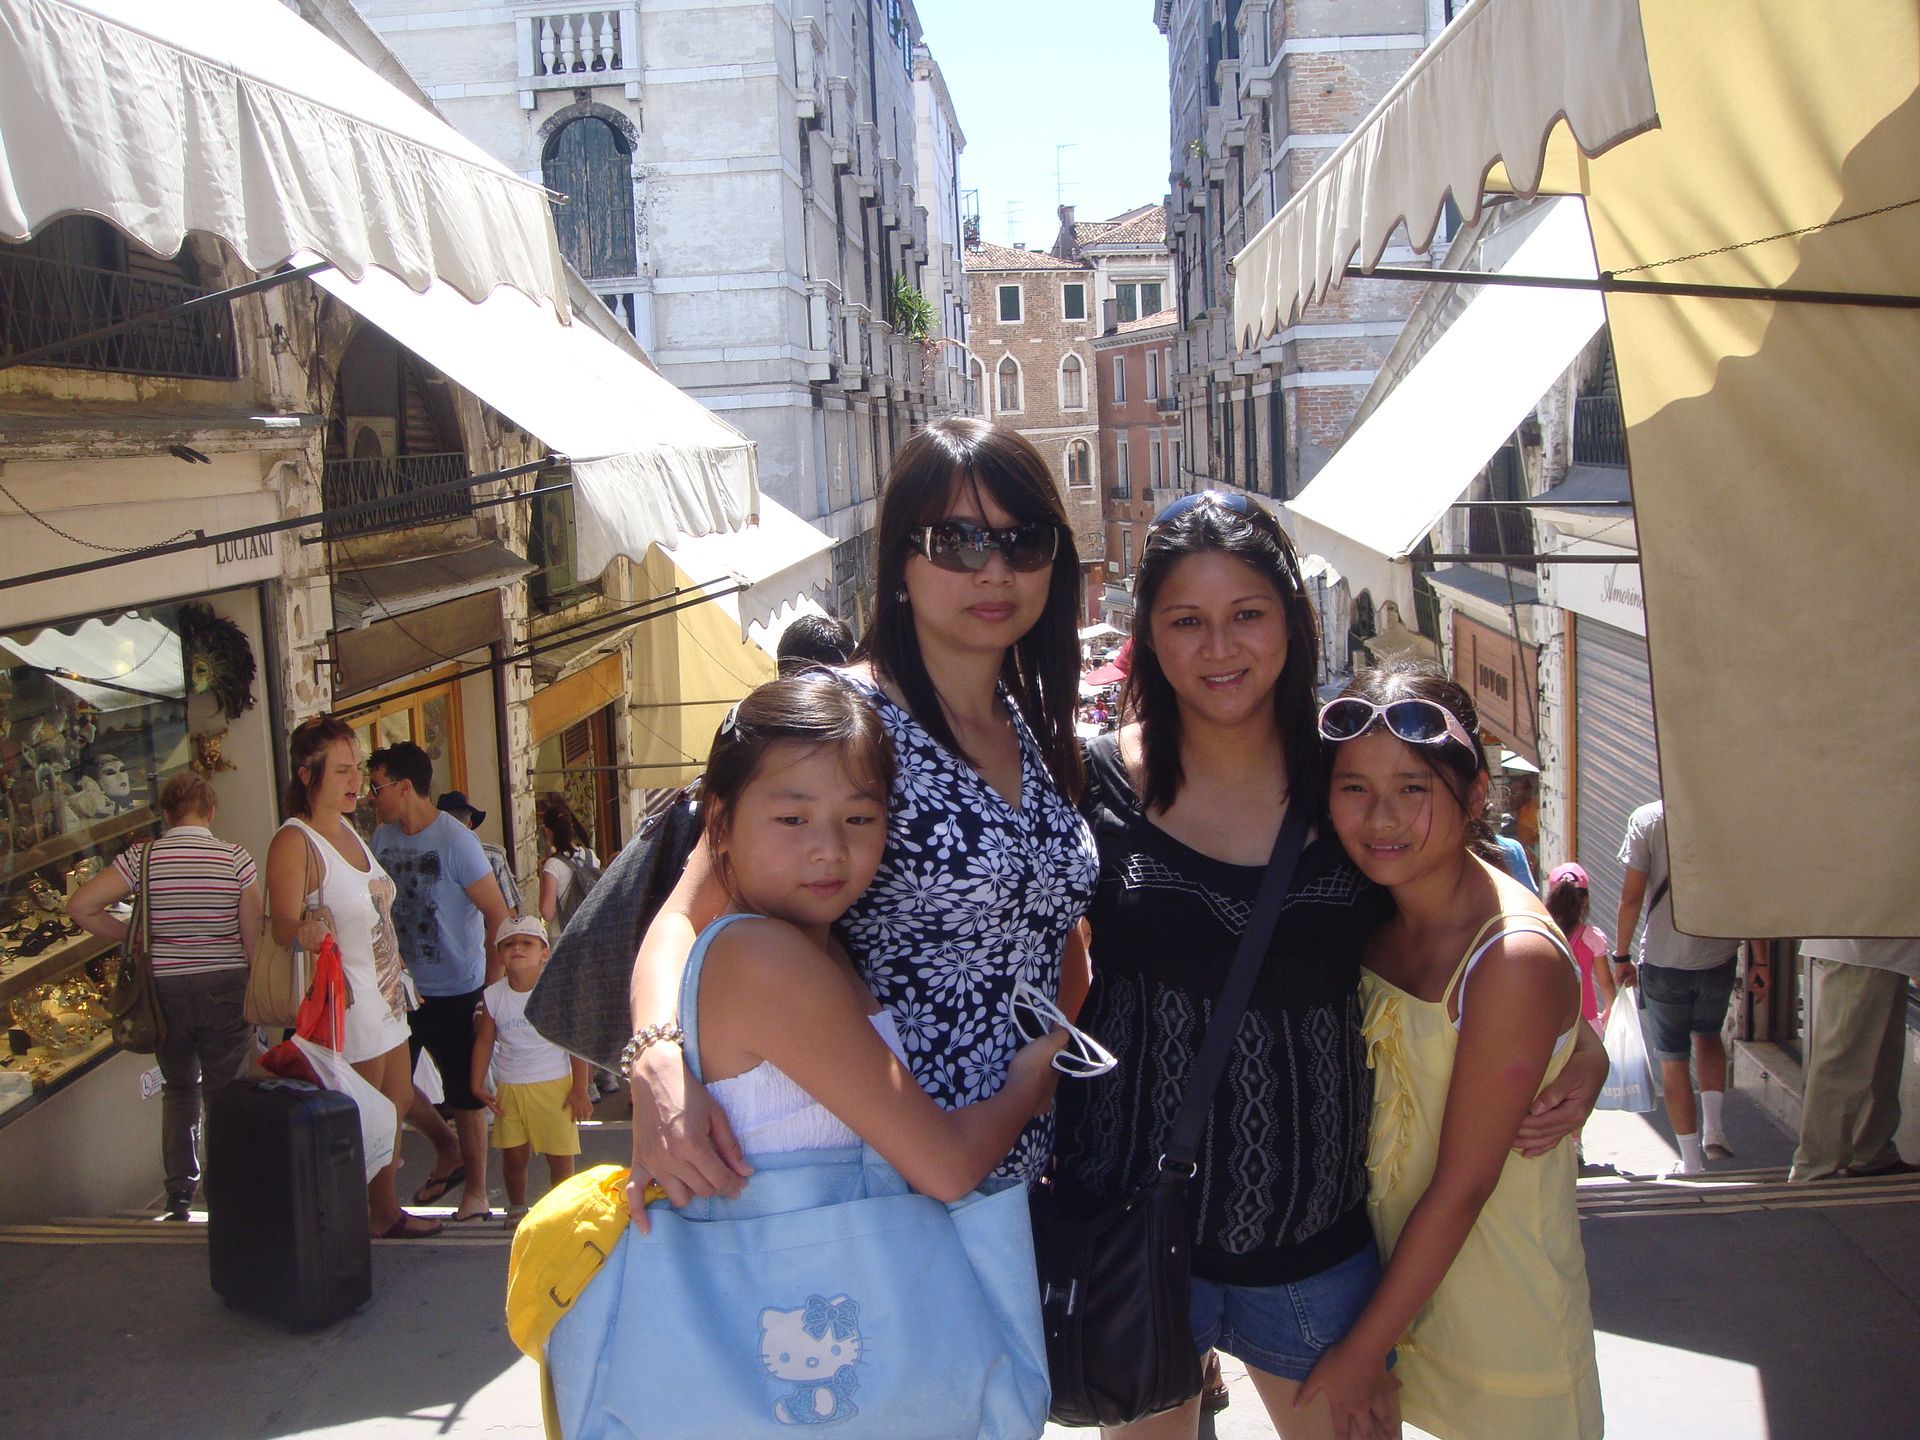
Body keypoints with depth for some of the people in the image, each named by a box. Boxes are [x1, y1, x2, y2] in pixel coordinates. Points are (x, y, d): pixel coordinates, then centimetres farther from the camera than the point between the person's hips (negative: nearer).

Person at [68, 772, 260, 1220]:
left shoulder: (143, 858, -4)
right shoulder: (236, 859, -6)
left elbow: (81, 907, -9)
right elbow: (253, 936, -6)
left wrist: (132, 935, 3)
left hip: (164, 987, 1)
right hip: (225, 986, -1)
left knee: (179, 1087, 18)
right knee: (225, 1092, 9)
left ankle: (179, 1194, 16)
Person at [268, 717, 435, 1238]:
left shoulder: (348, 831, 10)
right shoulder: (294, 842, -17)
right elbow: (282, 926, -25)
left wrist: (398, 972, 24)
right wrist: (305, 932, -46)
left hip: (384, 997, 9)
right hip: (345, 1004, -9)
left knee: (397, 1104, 17)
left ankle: (387, 1211, 30)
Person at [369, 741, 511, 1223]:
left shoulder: (456, 841, -15)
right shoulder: (382, 838, 3)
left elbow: (498, 916, -14)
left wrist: (492, 988, -15)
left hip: (456, 991, -6)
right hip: (402, 988, 6)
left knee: (465, 1093, 4)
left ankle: (476, 1191, 20)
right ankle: (448, 1150, 31)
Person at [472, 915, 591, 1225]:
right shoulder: (493, 995, -1)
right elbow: (484, 1040, 8)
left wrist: (579, 1089, -8)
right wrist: (478, 1085, 2)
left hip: (554, 1086, -2)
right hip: (510, 1088, 2)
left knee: (560, 1158, 1)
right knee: (514, 1156, 8)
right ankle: (516, 1208, 31)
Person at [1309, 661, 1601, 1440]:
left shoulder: (1514, 957, -25)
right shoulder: (1375, 917, -4)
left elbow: (1462, 1186, -20)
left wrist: (1361, 1351, -14)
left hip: (1500, 1313, -6)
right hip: (1394, 1272, 6)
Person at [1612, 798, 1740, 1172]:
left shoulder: (1647, 819, -10)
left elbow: (1632, 896, -10)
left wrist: (1622, 956, 1)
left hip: (1664, 959, -2)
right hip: (1720, 955, 2)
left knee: (1672, 1057, 10)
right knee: (1707, 1035, 28)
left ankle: (1691, 1161, 13)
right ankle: (1712, 1127, 15)